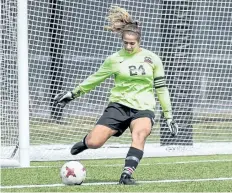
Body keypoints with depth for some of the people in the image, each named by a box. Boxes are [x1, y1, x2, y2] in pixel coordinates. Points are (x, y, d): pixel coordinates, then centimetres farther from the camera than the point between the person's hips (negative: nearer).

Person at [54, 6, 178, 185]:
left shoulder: (152, 59, 2)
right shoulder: (115, 59, 2)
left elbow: (161, 87, 9)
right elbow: (95, 78, 14)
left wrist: (169, 116, 8)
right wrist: (73, 93, 15)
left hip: (143, 108, -1)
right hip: (119, 105, 1)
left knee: (139, 133, -37)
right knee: (94, 143, -15)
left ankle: (127, 174, -39)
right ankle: (85, 142, 23)